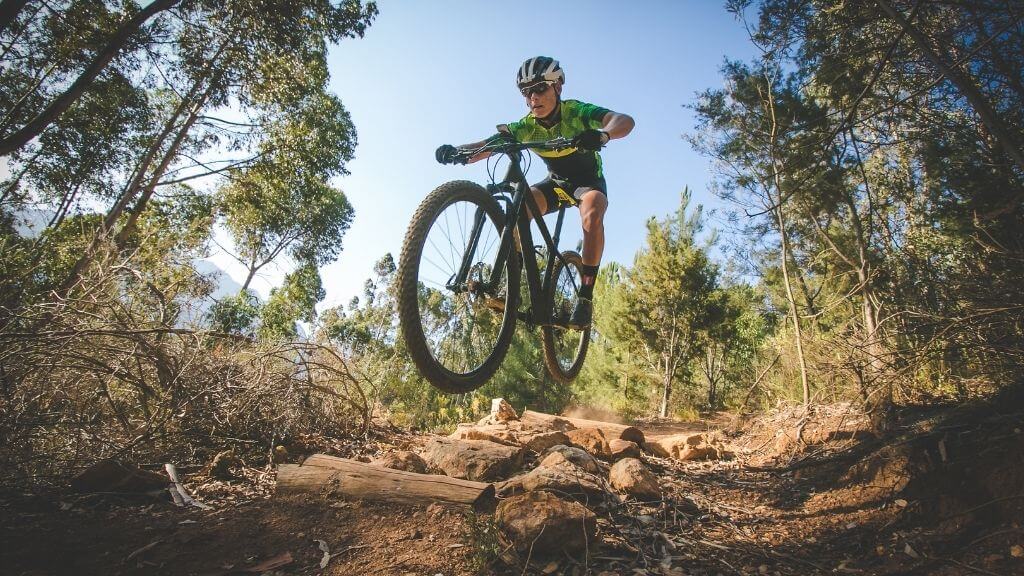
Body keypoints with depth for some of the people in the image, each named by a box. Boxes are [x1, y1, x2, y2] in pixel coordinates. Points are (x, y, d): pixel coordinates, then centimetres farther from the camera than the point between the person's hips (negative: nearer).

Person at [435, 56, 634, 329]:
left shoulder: (576, 111, -25)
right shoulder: (527, 126, -16)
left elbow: (625, 120, -41)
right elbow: (488, 144, -29)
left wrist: (602, 135, -64)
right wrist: (457, 150, -50)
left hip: (588, 181, -3)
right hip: (556, 181, 4)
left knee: (592, 213, -38)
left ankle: (585, 296, -32)